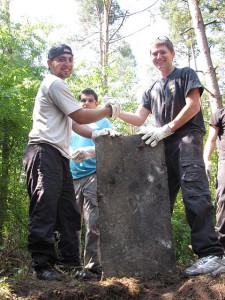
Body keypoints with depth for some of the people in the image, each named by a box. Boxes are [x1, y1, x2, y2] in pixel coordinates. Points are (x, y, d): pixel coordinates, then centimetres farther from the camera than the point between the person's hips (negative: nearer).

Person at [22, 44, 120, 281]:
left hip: (58, 155, 11)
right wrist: (109, 111, 4)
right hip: (45, 152, -11)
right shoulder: (54, 84, -4)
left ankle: (69, 260, 12)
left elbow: (73, 123, 27)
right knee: (45, 207, -14)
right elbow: (80, 117, -9)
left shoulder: (56, 86, 29)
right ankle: (42, 264, -13)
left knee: (66, 210, 8)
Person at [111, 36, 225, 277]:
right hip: (163, 146, 6)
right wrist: (117, 112, -2)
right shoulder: (151, 90, 26)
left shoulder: (185, 75, 10)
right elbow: (139, 119, 17)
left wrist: (166, 129, -12)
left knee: (194, 194, -20)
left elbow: (193, 106, -3)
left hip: (187, 139, -6)